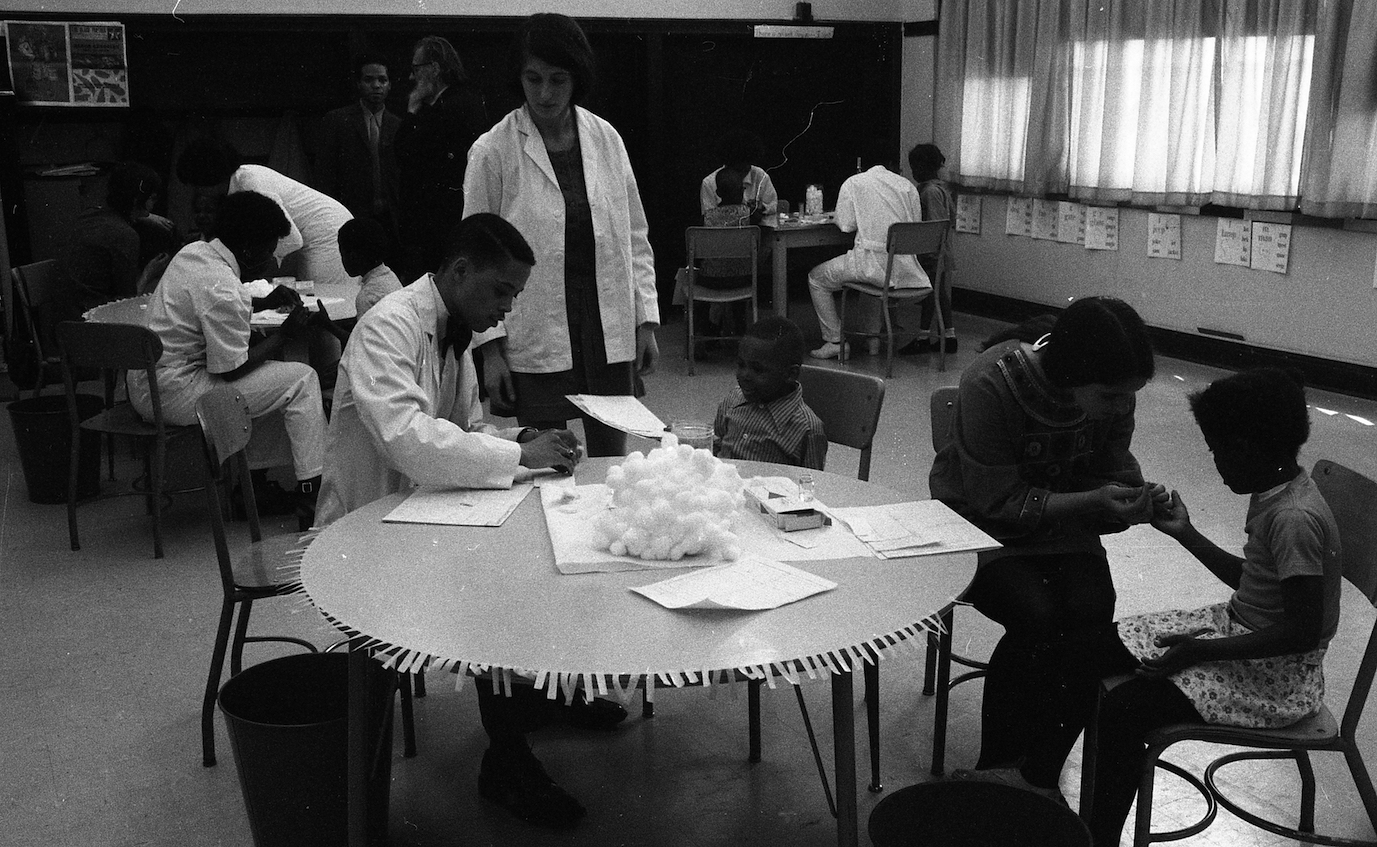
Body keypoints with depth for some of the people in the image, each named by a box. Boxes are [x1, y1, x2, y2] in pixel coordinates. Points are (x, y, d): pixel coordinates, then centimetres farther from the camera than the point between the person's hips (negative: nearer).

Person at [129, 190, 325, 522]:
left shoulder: (193, 251, 4)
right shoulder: (223, 289, -24)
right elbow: (231, 369, -19)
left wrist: (264, 303, 13)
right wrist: (285, 333, -8)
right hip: (175, 395, -10)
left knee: (272, 374, 24)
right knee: (302, 380, -5)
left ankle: (253, 481, 23)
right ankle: (310, 494, -2)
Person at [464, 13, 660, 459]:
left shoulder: (606, 139, 5)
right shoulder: (493, 151, -3)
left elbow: (634, 237, 10)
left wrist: (646, 320, 4)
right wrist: (490, 346, -6)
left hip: (611, 336, 3)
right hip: (535, 342, -3)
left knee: (613, 466, 11)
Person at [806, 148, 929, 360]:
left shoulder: (853, 183, -1)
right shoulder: (907, 185, 9)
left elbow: (846, 225, -4)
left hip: (873, 264, -5)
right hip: (905, 268, 6)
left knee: (816, 278, 15)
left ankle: (834, 341, 11)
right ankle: (874, 336, 37)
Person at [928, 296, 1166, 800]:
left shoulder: (1114, 394, -13)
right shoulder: (990, 385, -29)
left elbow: (1112, 467, 3)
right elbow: (998, 502, -23)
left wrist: (1135, 498, -20)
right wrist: (1091, 501, -32)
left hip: (1063, 516, 5)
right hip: (980, 520, -4)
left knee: (1094, 613, -22)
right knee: (1037, 618, -28)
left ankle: (1041, 773, -6)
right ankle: (993, 770, -6)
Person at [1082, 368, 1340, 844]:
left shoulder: (1294, 518, -26)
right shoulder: (1272, 492, 4)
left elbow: (1305, 630, -26)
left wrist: (1202, 651, -24)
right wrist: (1186, 534, 12)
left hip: (1276, 677, -10)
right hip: (1237, 628, 10)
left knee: (1122, 711, -22)